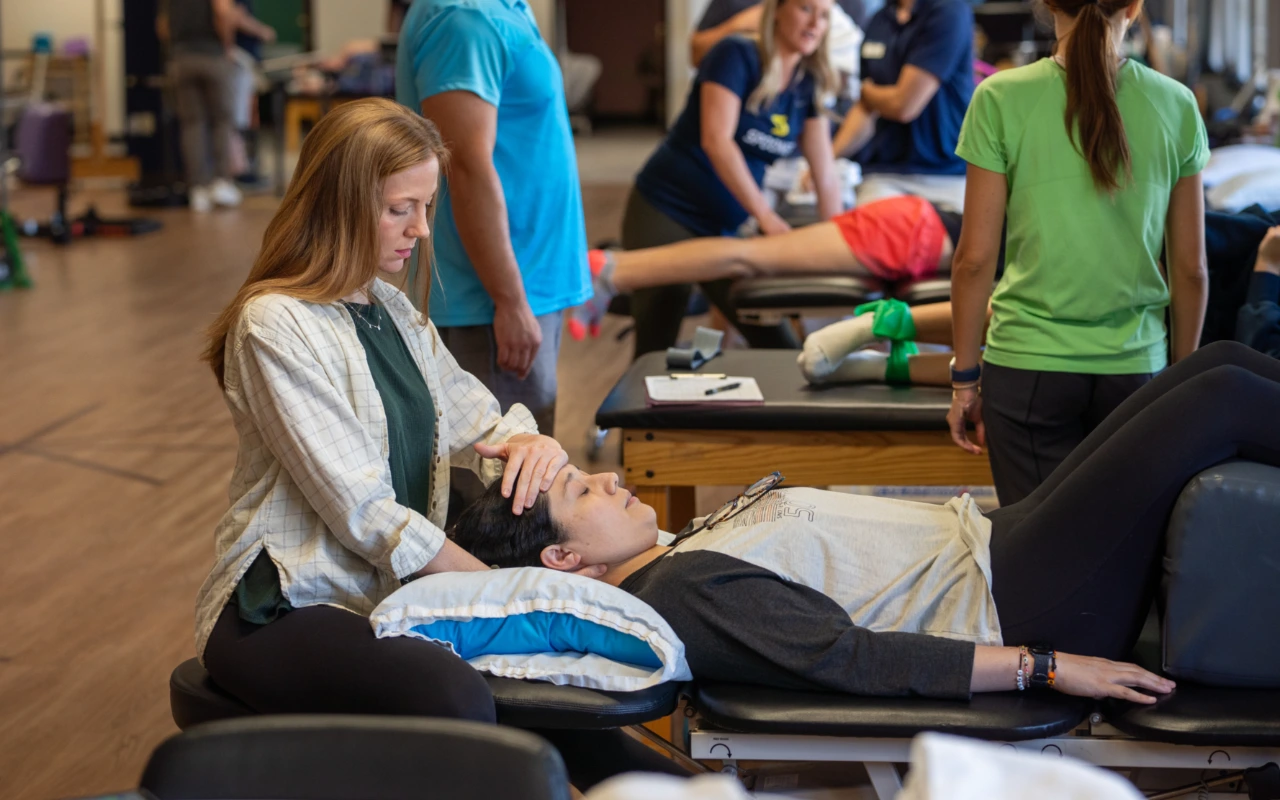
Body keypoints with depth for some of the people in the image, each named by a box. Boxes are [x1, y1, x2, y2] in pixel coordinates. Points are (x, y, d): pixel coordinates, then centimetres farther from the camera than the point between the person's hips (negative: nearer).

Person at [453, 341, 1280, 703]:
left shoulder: (680, 554, 10)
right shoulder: (684, 590, -20)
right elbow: (848, 659, -25)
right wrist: (1045, 666, -25)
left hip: (984, 536, 10)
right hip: (1008, 606, -10)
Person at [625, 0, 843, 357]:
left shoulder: (808, 86, 5)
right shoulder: (736, 56, -13)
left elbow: (826, 177, 5)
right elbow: (716, 139, -24)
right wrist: (765, 215, -29)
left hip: (723, 227, 7)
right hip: (665, 216, -6)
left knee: (777, 345, 1)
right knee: (656, 352, -3)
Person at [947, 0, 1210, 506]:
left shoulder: (1001, 101, -6)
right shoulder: (1175, 105, 0)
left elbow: (974, 259, -4)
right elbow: (1190, 269, 5)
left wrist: (965, 378, 6)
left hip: (1028, 368, -2)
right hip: (1136, 368, 2)